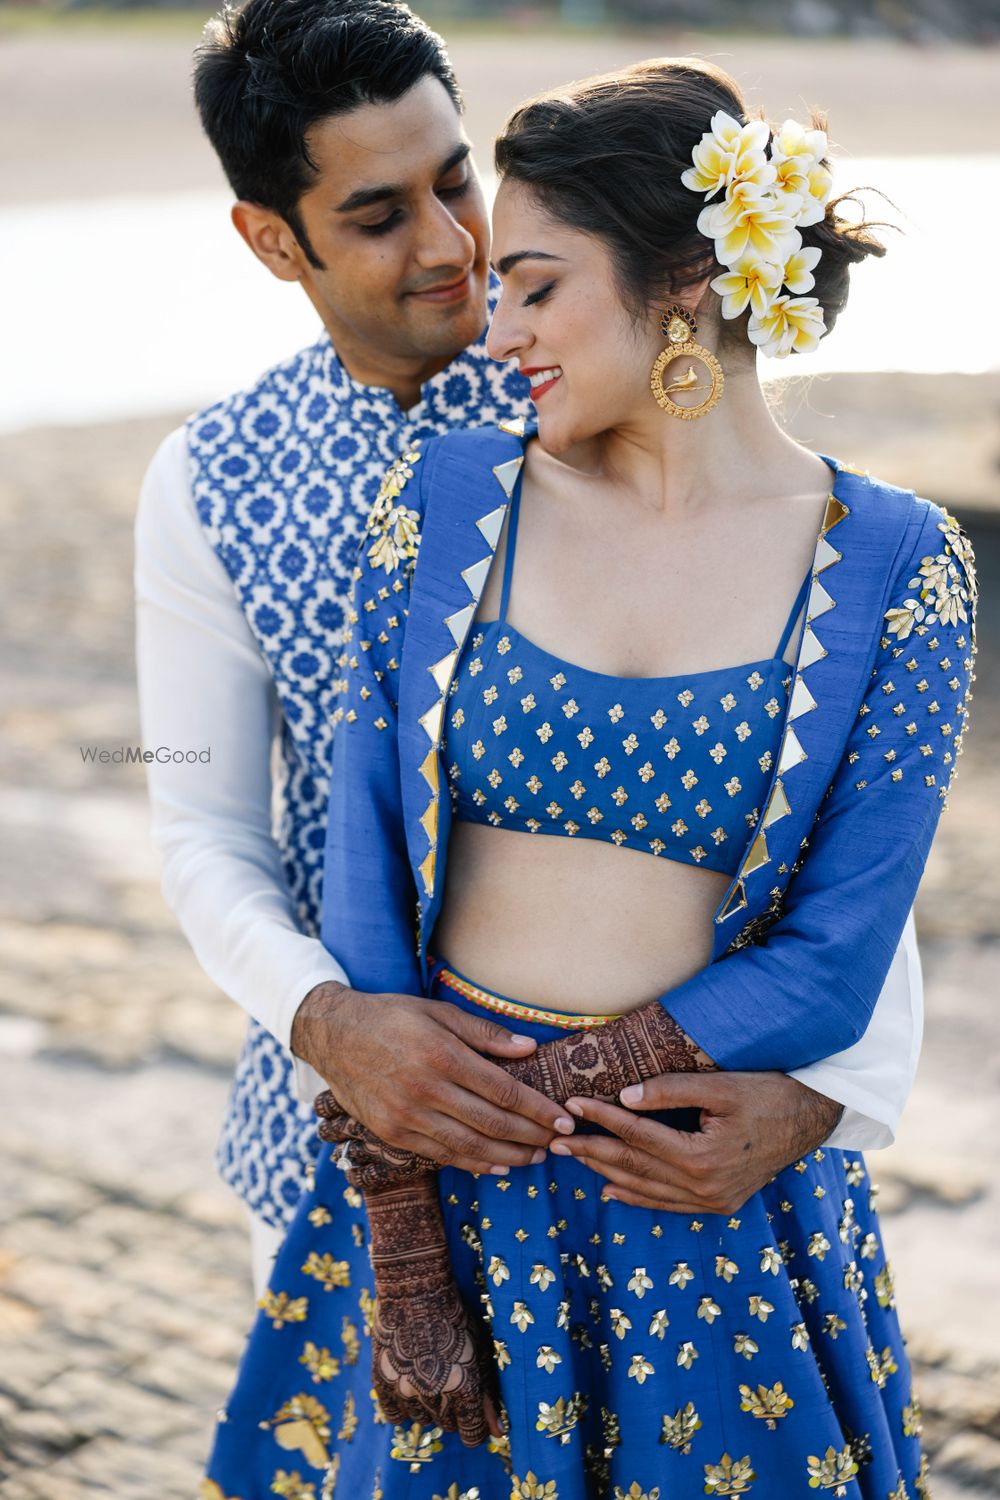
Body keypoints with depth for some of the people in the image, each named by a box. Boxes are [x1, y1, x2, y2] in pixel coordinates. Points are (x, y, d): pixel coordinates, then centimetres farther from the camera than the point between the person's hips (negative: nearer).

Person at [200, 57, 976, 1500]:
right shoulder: (445, 499, -3)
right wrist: (403, 1245, -9)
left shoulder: (895, 567, -8)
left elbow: (829, 974, -11)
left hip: (718, 1204, -1)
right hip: (436, 1182, 2)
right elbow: (365, 889, -5)